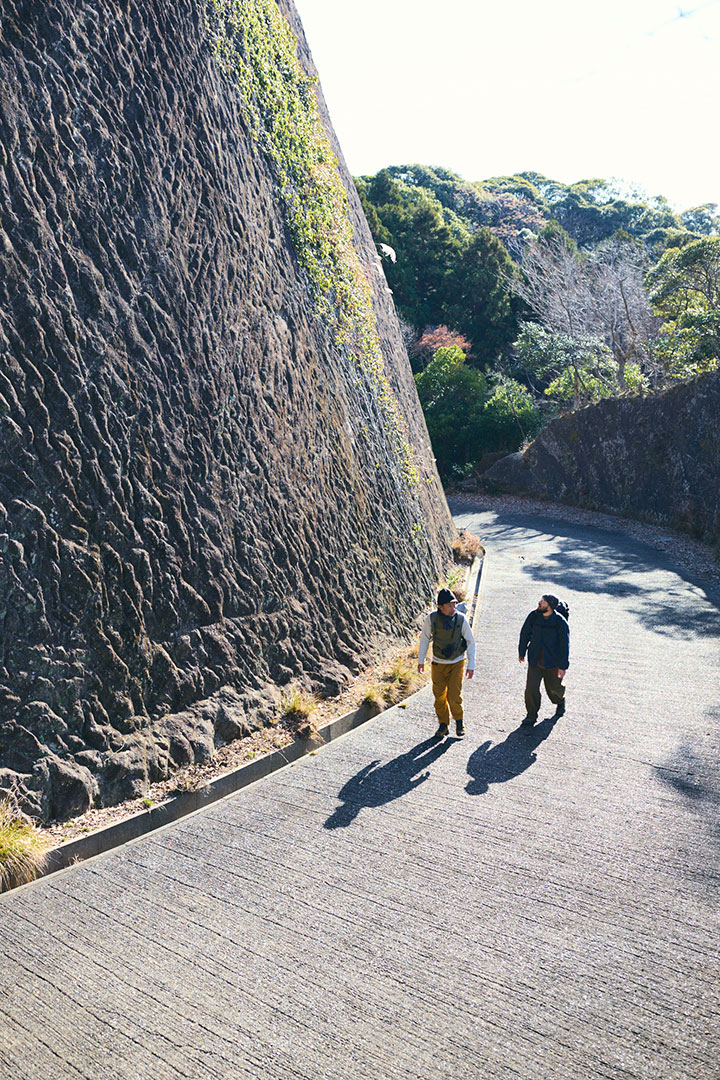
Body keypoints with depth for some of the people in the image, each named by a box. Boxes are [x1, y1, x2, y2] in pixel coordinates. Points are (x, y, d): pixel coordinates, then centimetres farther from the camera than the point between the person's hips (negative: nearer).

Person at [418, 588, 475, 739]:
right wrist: (421, 660, 7)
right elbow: (424, 639, 1)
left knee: (454, 696, -7)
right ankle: (443, 725, 27)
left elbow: (471, 642, -5)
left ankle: (459, 722, 21)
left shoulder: (461, 619, -16)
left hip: (457, 664, -1)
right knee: (439, 697, 6)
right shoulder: (432, 619, -15)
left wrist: (471, 665, -5)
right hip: (438, 664, 1)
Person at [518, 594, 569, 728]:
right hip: (535, 660, 2)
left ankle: (560, 701, 49)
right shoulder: (533, 616, -7)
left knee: (553, 688, 15)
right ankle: (532, 715, 11)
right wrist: (522, 652, 15)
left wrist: (563, 666, -13)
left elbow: (564, 645, -12)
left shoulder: (560, 622, -16)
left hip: (552, 662, -2)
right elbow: (524, 633, 8)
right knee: (531, 688, -6)